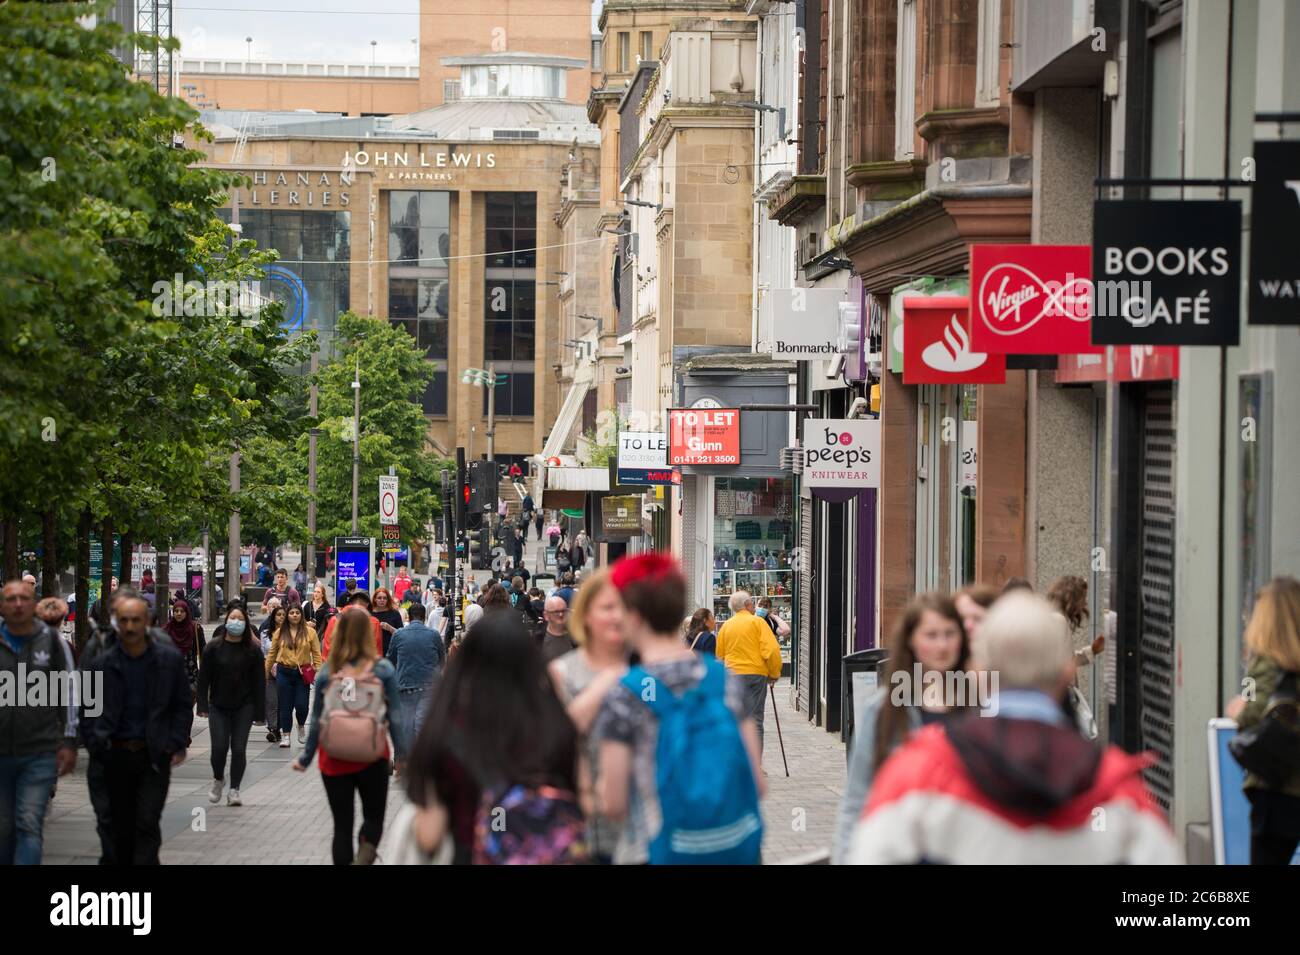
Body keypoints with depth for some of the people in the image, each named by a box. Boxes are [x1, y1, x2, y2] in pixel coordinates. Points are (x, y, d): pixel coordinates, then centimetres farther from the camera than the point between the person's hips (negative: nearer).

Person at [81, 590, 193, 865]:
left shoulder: (169, 659, -1)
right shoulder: (102, 664, 1)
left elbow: (183, 705, 6)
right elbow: (88, 711, 7)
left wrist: (177, 744, -3)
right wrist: (96, 747, -7)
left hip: (154, 757, -2)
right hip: (115, 757, 2)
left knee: (147, 824, -11)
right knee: (121, 829, 9)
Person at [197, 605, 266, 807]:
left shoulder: (253, 650, 0)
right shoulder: (214, 647, -1)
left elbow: (259, 682, 1)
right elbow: (204, 677, -1)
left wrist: (259, 712, -3)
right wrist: (203, 705, -8)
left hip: (243, 707, 0)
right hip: (218, 706, 0)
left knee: (239, 748, -3)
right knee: (219, 747, -6)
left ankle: (234, 790, 7)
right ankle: (218, 779, 22)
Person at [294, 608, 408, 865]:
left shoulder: (327, 672, -4)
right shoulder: (383, 669, -8)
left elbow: (317, 720, 0)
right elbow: (395, 717, -7)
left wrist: (305, 757, 11)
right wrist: (402, 756, 1)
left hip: (335, 759, 1)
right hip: (373, 757, -1)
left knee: (342, 825, 12)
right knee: (374, 816, 14)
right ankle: (364, 857, -14)